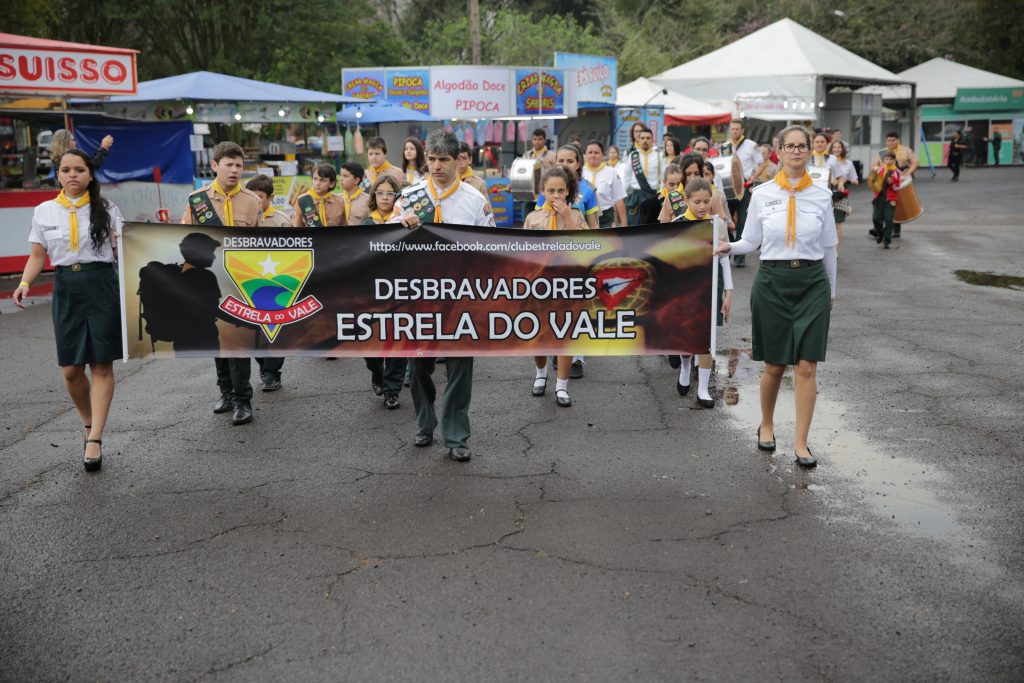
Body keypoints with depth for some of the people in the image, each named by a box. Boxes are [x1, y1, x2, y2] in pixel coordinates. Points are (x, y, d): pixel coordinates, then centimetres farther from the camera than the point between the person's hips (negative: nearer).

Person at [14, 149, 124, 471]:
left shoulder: (107, 210, 2)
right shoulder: (44, 212, 8)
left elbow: (121, 253, 1)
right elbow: (38, 255, 10)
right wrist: (25, 282, -5)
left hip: (102, 286, -2)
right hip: (66, 289, 2)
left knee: (101, 365, -3)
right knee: (71, 369, 3)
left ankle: (95, 439, -2)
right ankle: (89, 424, 29)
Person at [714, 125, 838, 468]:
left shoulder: (821, 196, 1)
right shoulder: (762, 194, 0)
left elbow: (828, 247, 9)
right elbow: (751, 241, 6)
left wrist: (831, 290, 15)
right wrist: (729, 246, -16)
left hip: (811, 282, 0)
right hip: (772, 281, 0)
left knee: (807, 366, -5)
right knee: (774, 365, 8)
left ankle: (801, 443, 4)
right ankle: (766, 424, 34)